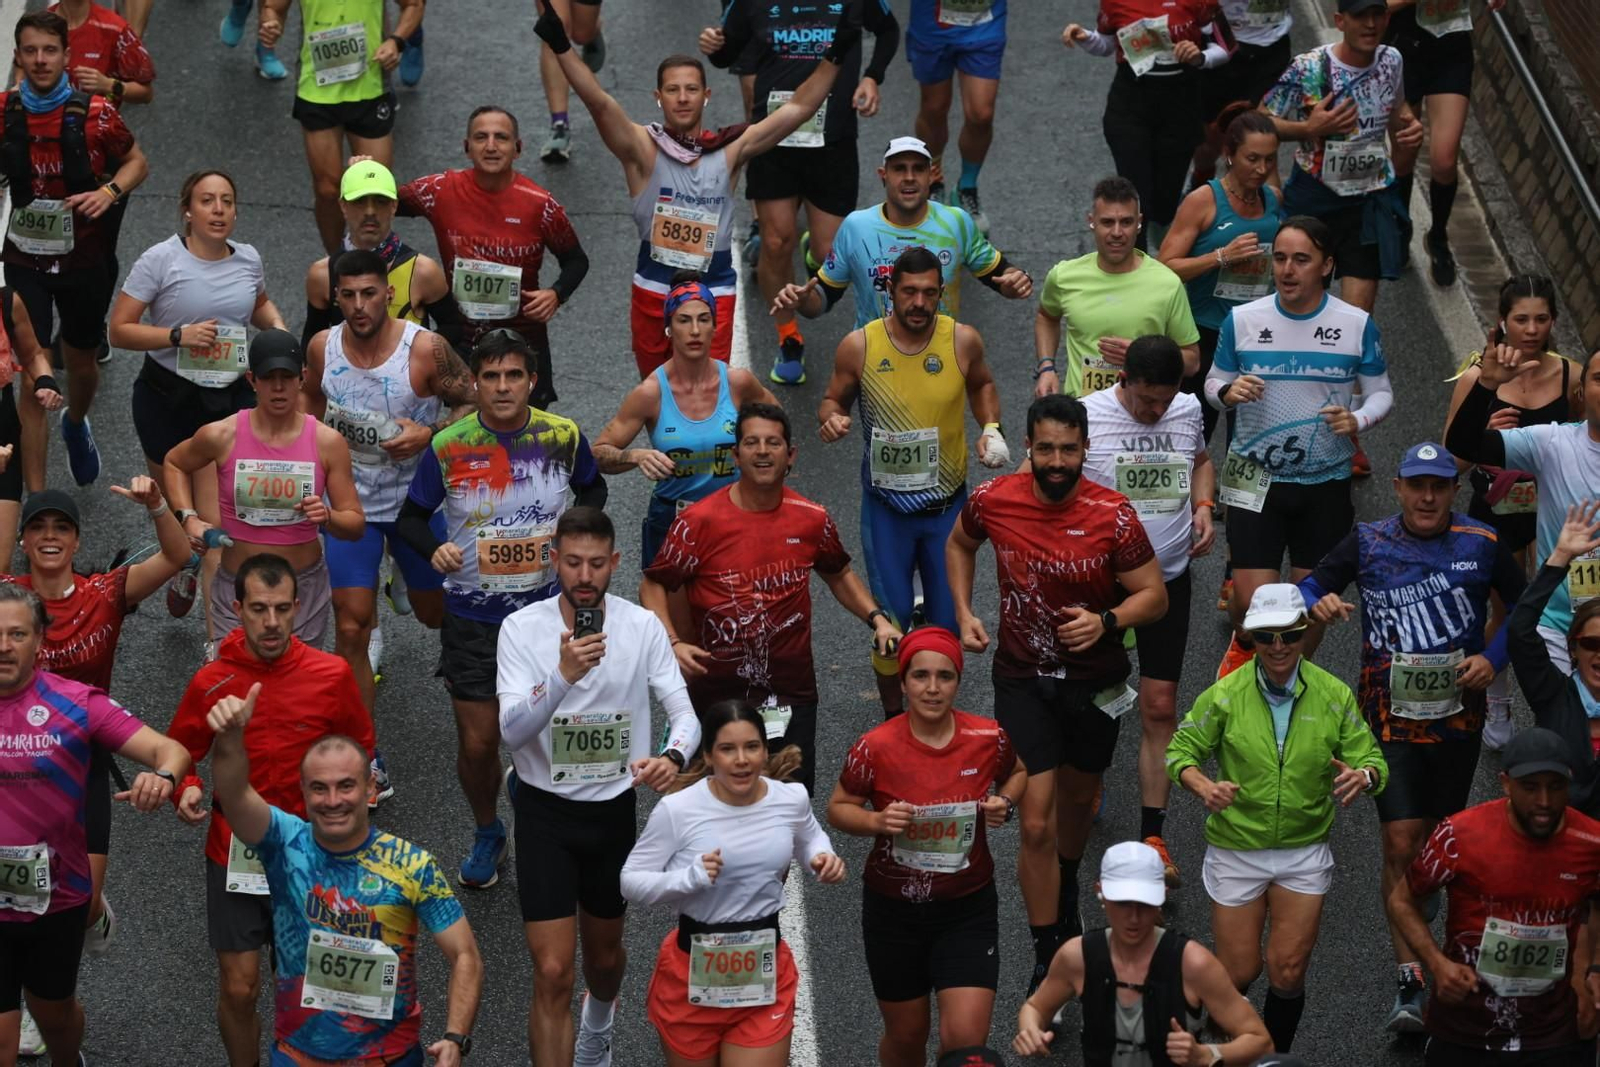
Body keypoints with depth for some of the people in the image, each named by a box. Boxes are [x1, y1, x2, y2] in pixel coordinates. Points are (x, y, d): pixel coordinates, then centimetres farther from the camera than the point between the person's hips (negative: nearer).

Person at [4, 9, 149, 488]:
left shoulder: (95, 114, -13)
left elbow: (137, 161, 1)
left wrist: (110, 192, -18)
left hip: (85, 260, 1)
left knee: (82, 363, 21)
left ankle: (76, 426, 57)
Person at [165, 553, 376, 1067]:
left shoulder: (331, 674, -8)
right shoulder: (210, 683, -8)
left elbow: (360, 748, 9)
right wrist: (186, 788, -14)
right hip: (235, 855, 0)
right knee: (239, 991, 2)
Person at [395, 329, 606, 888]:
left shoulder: (563, 437, -7)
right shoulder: (448, 447, -11)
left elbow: (593, 488, 13)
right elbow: (410, 516, 0)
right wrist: (434, 550, -22)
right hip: (472, 616, -1)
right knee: (477, 742, 3)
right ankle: (487, 832, 32)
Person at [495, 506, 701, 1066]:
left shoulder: (643, 627, -10)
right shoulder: (522, 627, -16)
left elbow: (684, 711, -12)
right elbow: (512, 730, -25)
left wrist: (673, 756, -36)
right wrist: (564, 675, -42)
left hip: (614, 806, 3)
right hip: (545, 809, -3)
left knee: (605, 954, 25)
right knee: (553, 973, -11)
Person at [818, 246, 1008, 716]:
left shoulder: (963, 341, -8)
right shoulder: (858, 346, -12)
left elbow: (982, 384, 13)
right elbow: (833, 400, 3)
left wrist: (991, 427, -3)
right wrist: (831, 419, -20)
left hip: (948, 503, 1)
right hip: (886, 506, -1)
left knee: (949, 620, 7)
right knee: (891, 618, 2)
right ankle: (894, 717, 23)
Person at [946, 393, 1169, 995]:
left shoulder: (1112, 516, -18)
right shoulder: (993, 501, -13)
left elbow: (1154, 597, -11)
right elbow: (960, 544, 10)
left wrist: (1106, 622, -29)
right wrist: (963, 613, -1)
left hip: (1095, 680, 1)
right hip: (1022, 680, -1)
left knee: (1078, 797, 24)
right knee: (1036, 824, -9)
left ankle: (1065, 891, 55)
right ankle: (1047, 963, 0)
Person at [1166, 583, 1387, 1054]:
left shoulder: (1334, 695, -7)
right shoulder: (1225, 695, -11)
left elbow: (1372, 759, -4)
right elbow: (1181, 751, -4)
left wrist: (1363, 776, -29)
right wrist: (1203, 785, -26)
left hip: (1304, 850, 1)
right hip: (1236, 850, -1)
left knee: (1288, 974, 1)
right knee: (1239, 973, 4)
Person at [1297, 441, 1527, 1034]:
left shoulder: (1482, 545, -1)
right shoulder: (1367, 542, -1)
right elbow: (1312, 586, 5)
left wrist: (1493, 658, -5)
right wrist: (1318, 603, -19)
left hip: (1458, 713, 1)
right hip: (1391, 714, -1)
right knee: (1402, 845, -9)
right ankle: (1411, 984, -5)